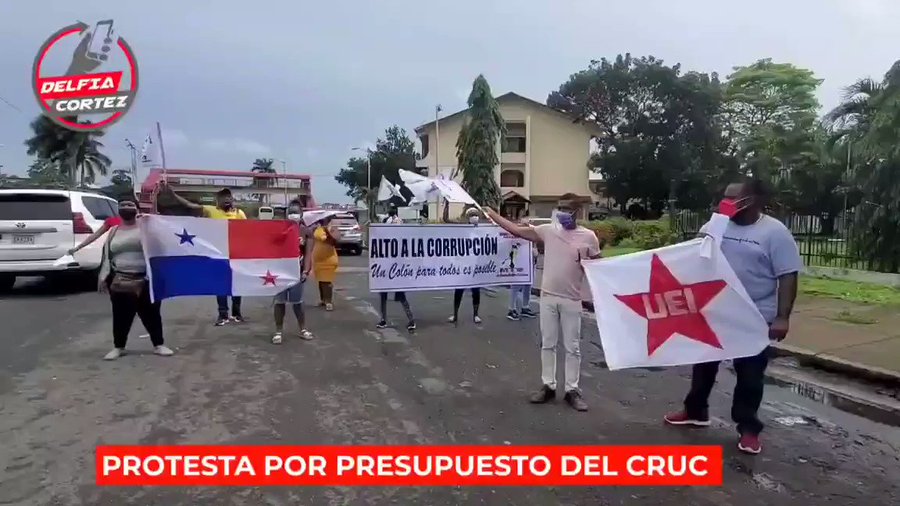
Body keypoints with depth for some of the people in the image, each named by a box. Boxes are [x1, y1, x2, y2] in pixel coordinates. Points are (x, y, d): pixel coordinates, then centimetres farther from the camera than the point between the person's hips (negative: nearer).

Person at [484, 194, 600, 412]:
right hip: (548, 297, 2)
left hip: (571, 300, -2)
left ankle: (572, 390, 18)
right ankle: (548, 386, 23)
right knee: (547, 344, 11)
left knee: (572, 347, 6)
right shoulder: (548, 230, 0)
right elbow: (517, 230, 2)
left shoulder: (588, 237, -5)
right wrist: (491, 214, -1)